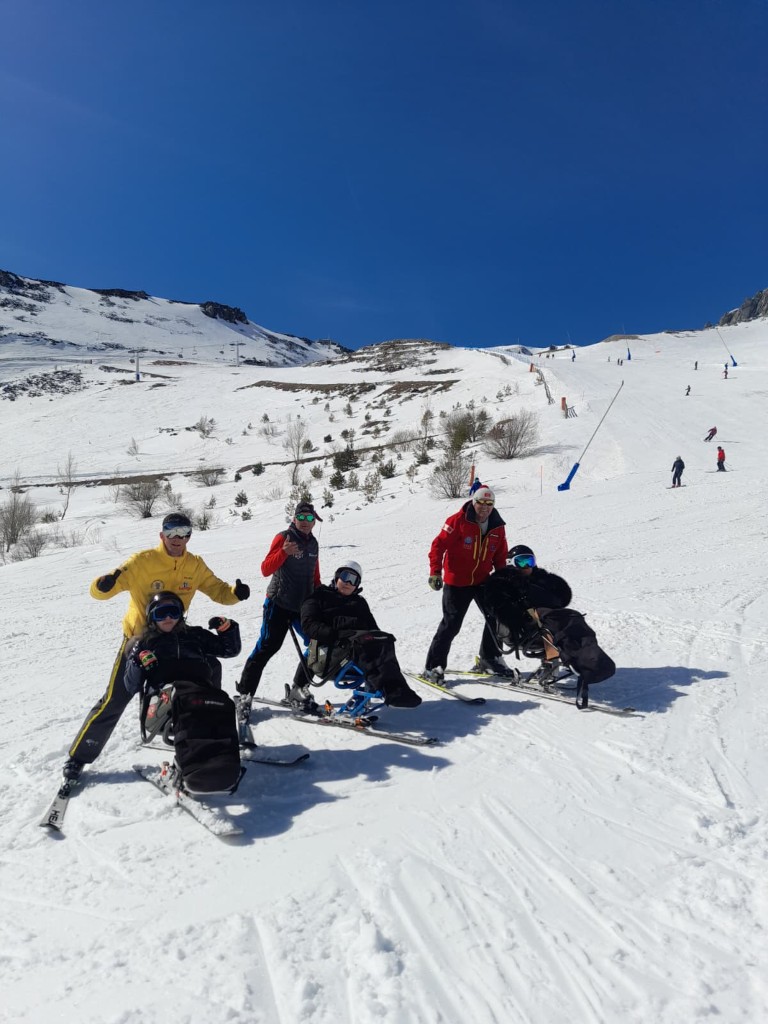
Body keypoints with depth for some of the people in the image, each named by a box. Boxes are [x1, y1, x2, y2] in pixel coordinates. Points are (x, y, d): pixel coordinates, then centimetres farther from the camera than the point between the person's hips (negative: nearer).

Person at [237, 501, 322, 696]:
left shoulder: (313, 543, 11)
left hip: (304, 605, 6)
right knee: (267, 647, -6)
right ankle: (244, 691, 5)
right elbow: (266, 570, -18)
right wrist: (284, 552, -33)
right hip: (279, 604, -6)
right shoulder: (283, 537, -9)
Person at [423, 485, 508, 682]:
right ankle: (433, 666, 9)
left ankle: (490, 658, 28)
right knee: (451, 624, -3)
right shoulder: (458, 521, -13)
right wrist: (435, 572, -20)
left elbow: (500, 556, 13)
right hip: (456, 582, -5)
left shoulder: (497, 527, 4)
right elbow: (439, 545, -14)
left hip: (483, 581, 5)